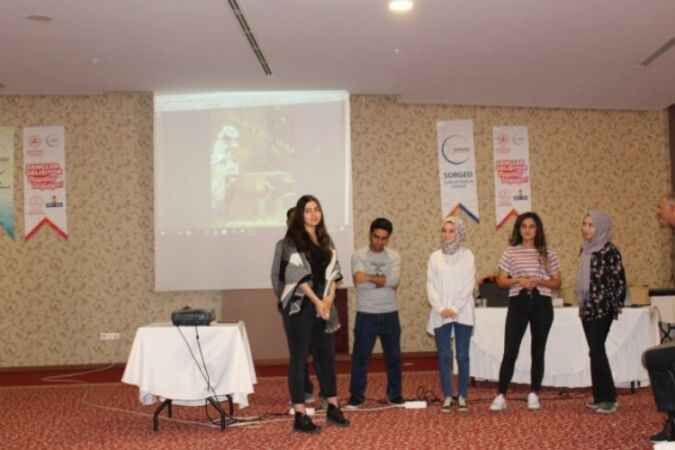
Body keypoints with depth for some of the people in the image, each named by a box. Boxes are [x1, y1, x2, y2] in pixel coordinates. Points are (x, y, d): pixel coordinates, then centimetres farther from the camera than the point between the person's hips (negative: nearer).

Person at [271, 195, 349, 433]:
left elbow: (332, 270, 9)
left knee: (327, 354, 12)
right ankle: (300, 415, 0)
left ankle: (333, 407, 24)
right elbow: (298, 274, -13)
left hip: (324, 305, 6)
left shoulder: (325, 240, 13)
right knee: (299, 357, -2)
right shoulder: (292, 240, -6)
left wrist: (329, 298, -6)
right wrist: (317, 301, -16)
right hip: (300, 306, -6)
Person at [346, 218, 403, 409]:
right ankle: (356, 397, 12)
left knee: (393, 357, 10)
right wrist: (384, 281, -13)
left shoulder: (394, 257, 3)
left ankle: (395, 395, 23)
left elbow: (394, 281, -14)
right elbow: (359, 282, -18)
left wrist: (370, 277, -15)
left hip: (390, 314, 2)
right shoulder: (358, 256, -3)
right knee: (360, 357, 1)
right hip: (366, 315, -2)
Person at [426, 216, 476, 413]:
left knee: (462, 355, 1)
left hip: (462, 313, -1)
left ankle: (462, 396, 9)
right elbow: (430, 285, 2)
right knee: (444, 356, 2)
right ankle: (447, 396, 10)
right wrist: (441, 308, -11)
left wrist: (455, 308, -12)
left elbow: (469, 285, -3)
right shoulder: (435, 256, 7)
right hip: (440, 314, 1)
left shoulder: (467, 255, 3)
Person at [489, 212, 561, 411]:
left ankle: (534, 395, 17)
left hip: (541, 305, 1)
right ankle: (501, 396, 0)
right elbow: (501, 281, 5)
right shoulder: (510, 252, 4)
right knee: (510, 351, -4)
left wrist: (539, 281, -12)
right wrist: (517, 281, -14)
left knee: (538, 351, 8)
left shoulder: (548, 253, 5)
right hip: (518, 304, -1)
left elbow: (557, 282, 6)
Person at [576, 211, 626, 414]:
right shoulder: (585, 249, 11)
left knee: (596, 351, -9)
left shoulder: (609, 250, -12)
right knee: (596, 351, 10)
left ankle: (608, 398, -2)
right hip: (587, 308, 8)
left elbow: (619, 280, -13)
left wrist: (616, 307, -12)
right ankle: (600, 396, 16)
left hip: (602, 308, -8)